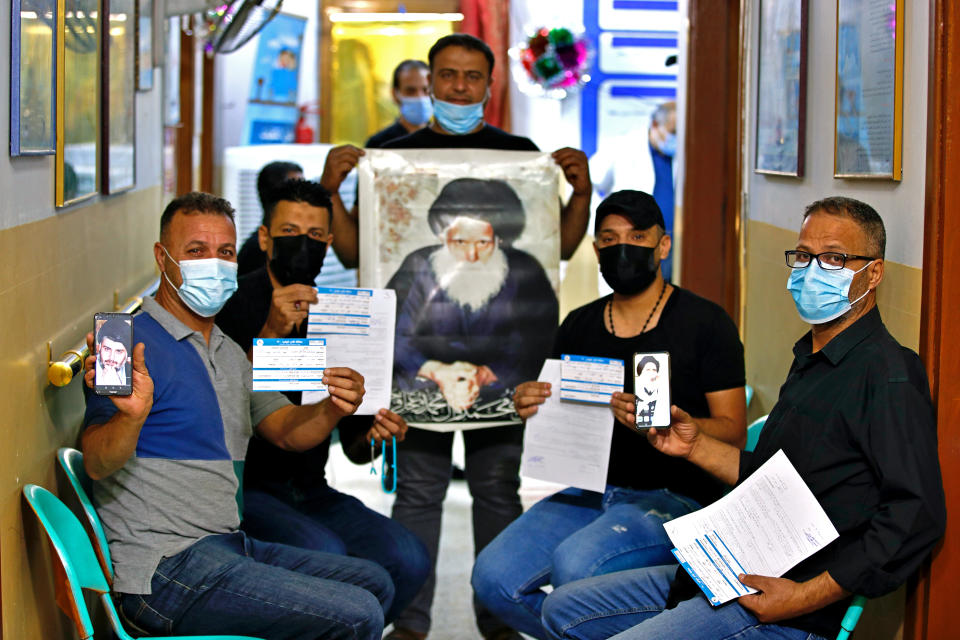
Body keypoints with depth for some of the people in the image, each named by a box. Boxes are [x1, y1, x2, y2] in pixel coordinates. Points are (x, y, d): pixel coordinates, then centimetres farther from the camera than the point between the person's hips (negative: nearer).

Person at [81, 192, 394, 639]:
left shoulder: (228, 353, 19)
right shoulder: (134, 346, -12)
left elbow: (286, 431, 17)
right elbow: (97, 464, -22)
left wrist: (332, 409, -6)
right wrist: (131, 416, -45)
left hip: (228, 548, 10)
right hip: (166, 567, -10)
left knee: (374, 583, 16)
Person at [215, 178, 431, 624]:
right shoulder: (233, 303, -4)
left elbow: (353, 448, 14)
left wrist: (373, 436, -9)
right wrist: (269, 333, -28)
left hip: (310, 490, 5)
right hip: (242, 487, -5)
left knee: (408, 558, -17)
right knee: (325, 553, -32)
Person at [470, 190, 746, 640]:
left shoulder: (705, 323, -3)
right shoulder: (578, 327, 12)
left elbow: (733, 433, -8)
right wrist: (530, 409, -5)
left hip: (673, 497, -5)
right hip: (589, 492, 6)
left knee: (575, 565, -32)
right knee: (492, 576, -16)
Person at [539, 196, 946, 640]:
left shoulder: (888, 374, -14)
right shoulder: (810, 361, 19)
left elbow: (917, 514, -23)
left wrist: (805, 597, -23)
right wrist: (695, 446, 10)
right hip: (728, 572, 10)